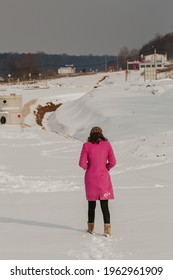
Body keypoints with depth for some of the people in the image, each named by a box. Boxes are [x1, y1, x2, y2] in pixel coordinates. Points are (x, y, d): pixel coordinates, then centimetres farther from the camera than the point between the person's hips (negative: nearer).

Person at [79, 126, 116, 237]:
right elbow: (113, 162, -5)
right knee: (104, 204, 1)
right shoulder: (107, 144, -3)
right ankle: (107, 228, -6)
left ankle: (91, 227, 23)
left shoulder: (87, 145, -6)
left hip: (90, 177, 0)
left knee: (91, 204, 14)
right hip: (103, 177, 0)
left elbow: (82, 163, -10)